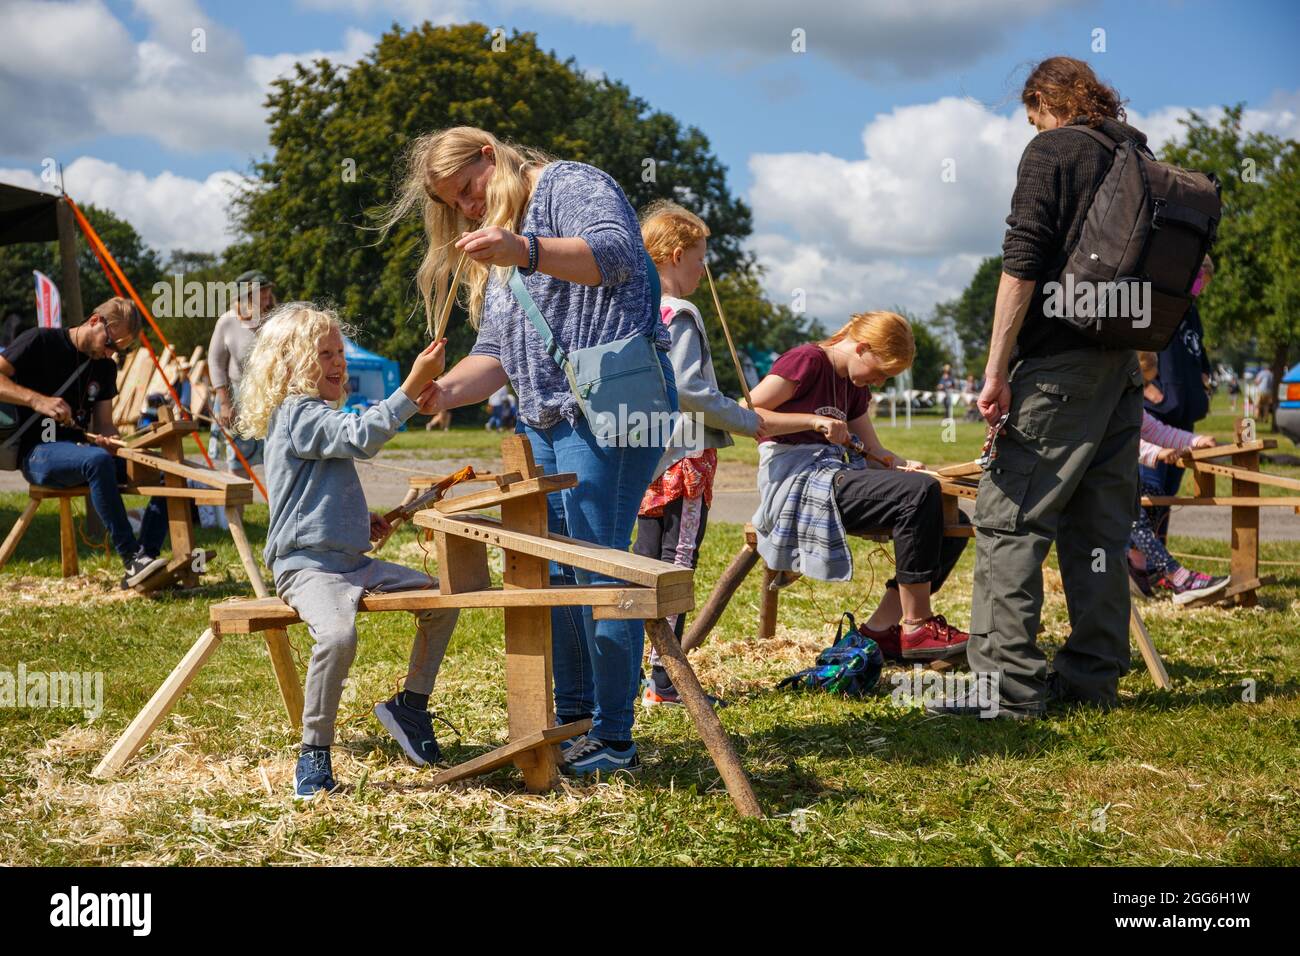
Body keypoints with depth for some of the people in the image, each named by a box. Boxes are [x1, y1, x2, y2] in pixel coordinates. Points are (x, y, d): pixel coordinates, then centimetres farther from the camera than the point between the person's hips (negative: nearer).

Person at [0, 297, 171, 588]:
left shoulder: (105, 367, 14)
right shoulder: (41, 342, -4)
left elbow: (103, 424, 9)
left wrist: (110, 440, -15)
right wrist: (38, 400, -27)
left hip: (81, 452, 7)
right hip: (38, 454, -7)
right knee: (98, 460, -40)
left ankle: (146, 558, -26)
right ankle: (131, 559, -36)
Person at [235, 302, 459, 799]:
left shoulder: (318, 417, 21)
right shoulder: (298, 414, -12)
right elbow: (362, 436, -30)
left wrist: (361, 523, 18)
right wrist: (412, 388, -30)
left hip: (351, 561, 10)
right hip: (307, 566, -10)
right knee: (338, 635, -36)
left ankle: (411, 704, 19)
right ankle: (314, 755, -21)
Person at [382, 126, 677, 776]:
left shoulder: (570, 185, 1)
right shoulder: (491, 255, 26)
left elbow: (616, 254, -20)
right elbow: (495, 354, 19)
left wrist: (527, 250, -34)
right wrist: (442, 392, 0)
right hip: (543, 422, 9)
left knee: (600, 569, -11)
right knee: (553, 573, 6)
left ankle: (614, 739, -6)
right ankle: (571, 718, 15)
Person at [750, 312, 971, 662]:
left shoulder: (854, 387, 22)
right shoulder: (807, 360, -5)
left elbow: (874, 451, 20)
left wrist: (900, 465, -3)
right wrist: (815, 421, -17)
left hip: (833, 479, 9)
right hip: (797, 479, -9)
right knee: (920, 492, -27)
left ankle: (881, 628, -6)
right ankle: (916, 626, -21)